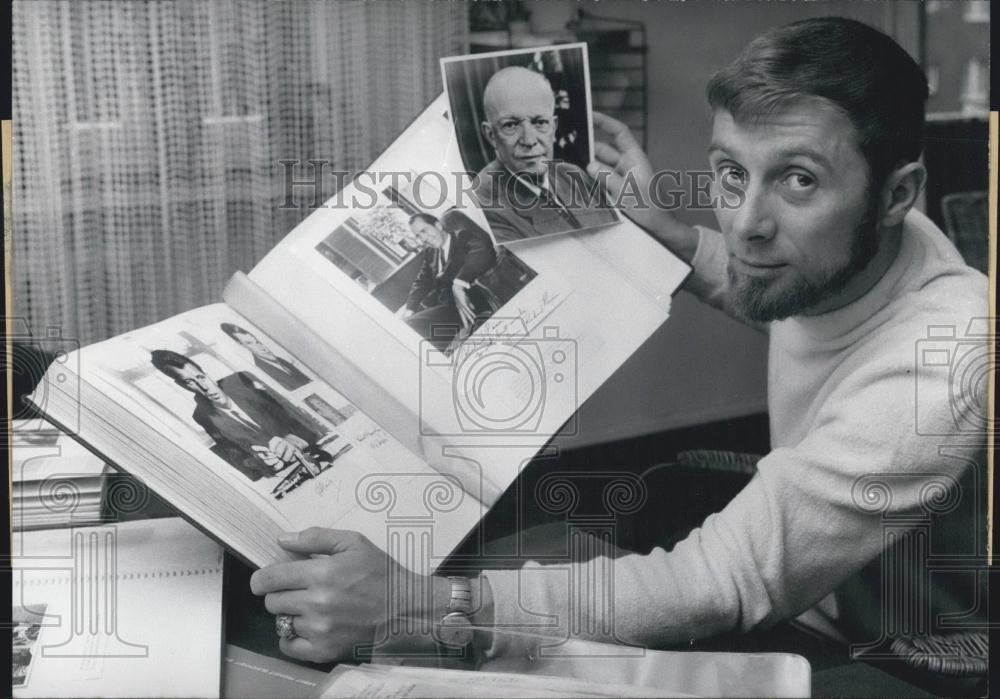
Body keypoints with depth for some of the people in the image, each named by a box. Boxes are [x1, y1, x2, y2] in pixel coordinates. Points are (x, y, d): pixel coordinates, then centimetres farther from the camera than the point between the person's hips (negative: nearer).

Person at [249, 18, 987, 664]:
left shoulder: (942, 365, -35)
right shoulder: (828, 255, -11)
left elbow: (726, 583, -36)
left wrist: (428, 607, -43)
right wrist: (669, 231, 0)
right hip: (803, 622, 7)